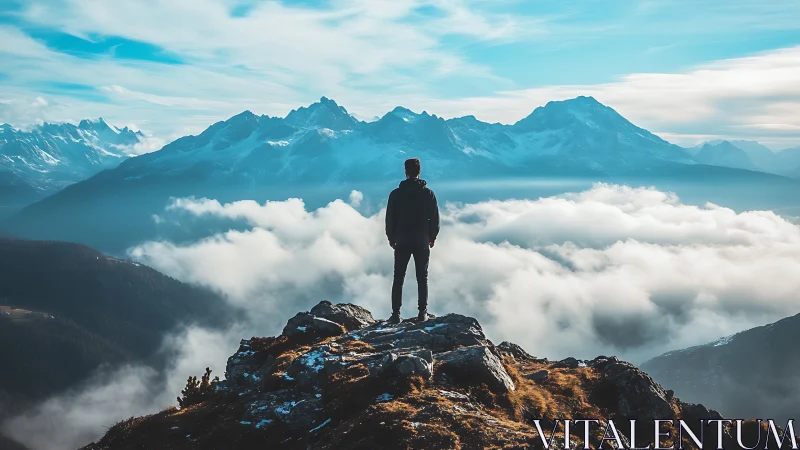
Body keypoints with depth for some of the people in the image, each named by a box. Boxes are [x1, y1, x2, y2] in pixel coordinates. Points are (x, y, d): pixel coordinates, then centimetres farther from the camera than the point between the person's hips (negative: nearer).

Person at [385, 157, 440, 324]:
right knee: (422, 278, 8)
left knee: (398, 278, 6)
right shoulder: (428, 193, -3)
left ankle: (396, 313, 4)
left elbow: (390, 219, -1)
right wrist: (432, 237, 14)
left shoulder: (396, 194, -5)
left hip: (402, 242, 0)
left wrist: (391, 238, 12)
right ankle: (422, 313, 8)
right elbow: (435, 218, 1)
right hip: (422, 242, 0)